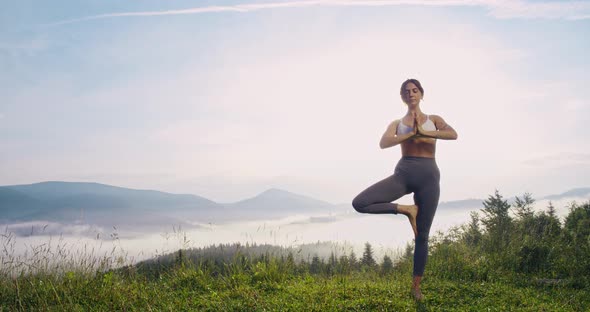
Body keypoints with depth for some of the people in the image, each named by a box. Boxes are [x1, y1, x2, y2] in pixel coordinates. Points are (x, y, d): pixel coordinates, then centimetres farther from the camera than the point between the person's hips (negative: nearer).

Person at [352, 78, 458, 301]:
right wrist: (411, 133, -12)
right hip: (403, 173, 1)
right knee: (359, 203, -20)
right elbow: (383, 143, -6)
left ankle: (416, 286, 17)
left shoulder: (434, 120, 14)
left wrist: (424, 132, -11)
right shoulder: (397, 123, 15)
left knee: (422, 236, 2)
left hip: (428, 175, -1)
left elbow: (453, 134, -7)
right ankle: (407, 210, -4)